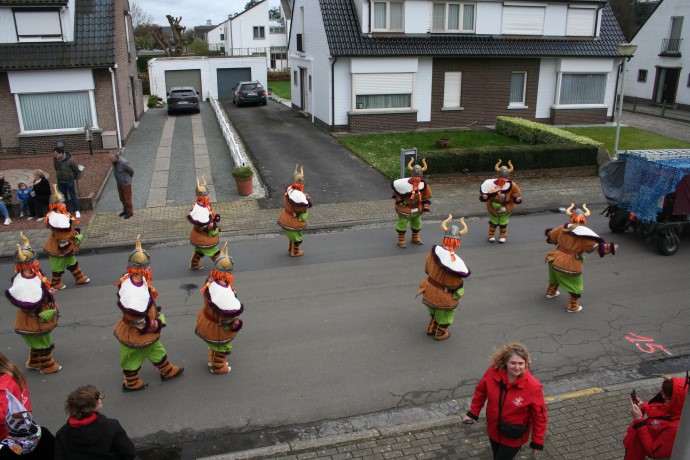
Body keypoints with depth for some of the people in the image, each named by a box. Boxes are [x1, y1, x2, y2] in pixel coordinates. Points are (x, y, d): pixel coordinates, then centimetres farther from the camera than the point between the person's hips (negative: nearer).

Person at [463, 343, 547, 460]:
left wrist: (537, 442, -8)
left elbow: (539, 415, -15)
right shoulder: (492, 373, -20)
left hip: (514, 438, -4)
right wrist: (473, 413, 5)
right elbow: (481, 391, 0)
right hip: (493, 431, 4)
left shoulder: (533, 386, -27)